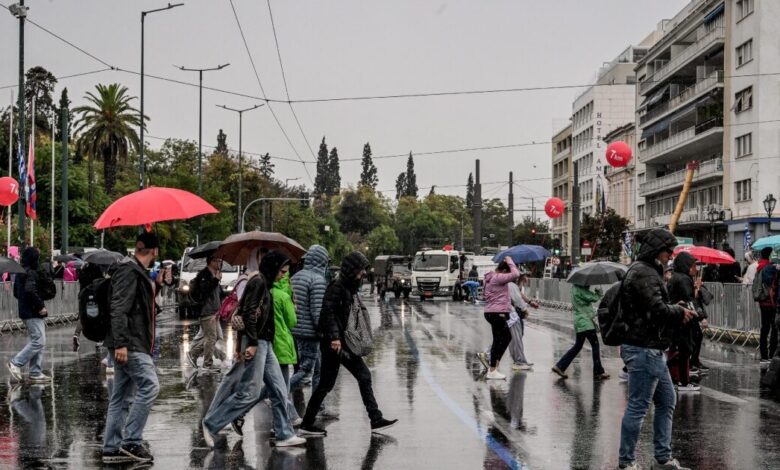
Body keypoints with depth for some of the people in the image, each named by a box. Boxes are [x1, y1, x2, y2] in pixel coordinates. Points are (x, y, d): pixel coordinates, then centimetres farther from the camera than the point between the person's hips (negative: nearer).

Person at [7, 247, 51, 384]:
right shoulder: (31, 273, -16)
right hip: (33, 313, -10)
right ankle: (16, 363, -7)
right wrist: (40, 306, -22)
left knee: (36, 342, 12)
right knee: (38, 341, -8)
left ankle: (36, 373, 12)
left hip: (26, 311, 10)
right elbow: (30, 290, -30)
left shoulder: (19, 273, 15)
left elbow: (16, 293, 22)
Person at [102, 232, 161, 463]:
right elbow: (118, 309, -20)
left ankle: (112, 448, 11)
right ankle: (131, 441, -12)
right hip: (129, 344, -11)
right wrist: (120, 343, -25)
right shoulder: (128, 271, -12)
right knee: (149, 385, -14)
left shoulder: (138, 271, 20)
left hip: (132, 343, 11)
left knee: (122, 396, 9)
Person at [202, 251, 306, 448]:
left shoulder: (264, 284, 18)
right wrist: (252, 342, -22)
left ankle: (284, 434, 12)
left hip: (265, 343, 10)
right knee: (250, 393, -7)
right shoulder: (257, 282, -11)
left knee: (279, 390, 8)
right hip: (256, 343, -10)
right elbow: (249, 313, -20)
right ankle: (211, 424, 2)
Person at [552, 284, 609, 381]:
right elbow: (594, 298, -14)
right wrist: (599, 292, 3)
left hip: (579, 322, 10)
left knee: (577, 346, 16)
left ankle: (560, 366, 14)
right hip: (585, 322, -10)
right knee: (595, 345, -2)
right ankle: (598, 372, 3)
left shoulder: (576, 288, 13)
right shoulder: (580, 290, -16)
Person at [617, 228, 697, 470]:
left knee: (667, 401, 17)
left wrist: (676, 312, 6)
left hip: (651, 350, 11)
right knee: (638, 405, -4)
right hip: (644, 349, -11)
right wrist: (680, 312, -6)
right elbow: (657, 309, -24)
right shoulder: (644, 273, -17)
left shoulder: (648, 271, 18)